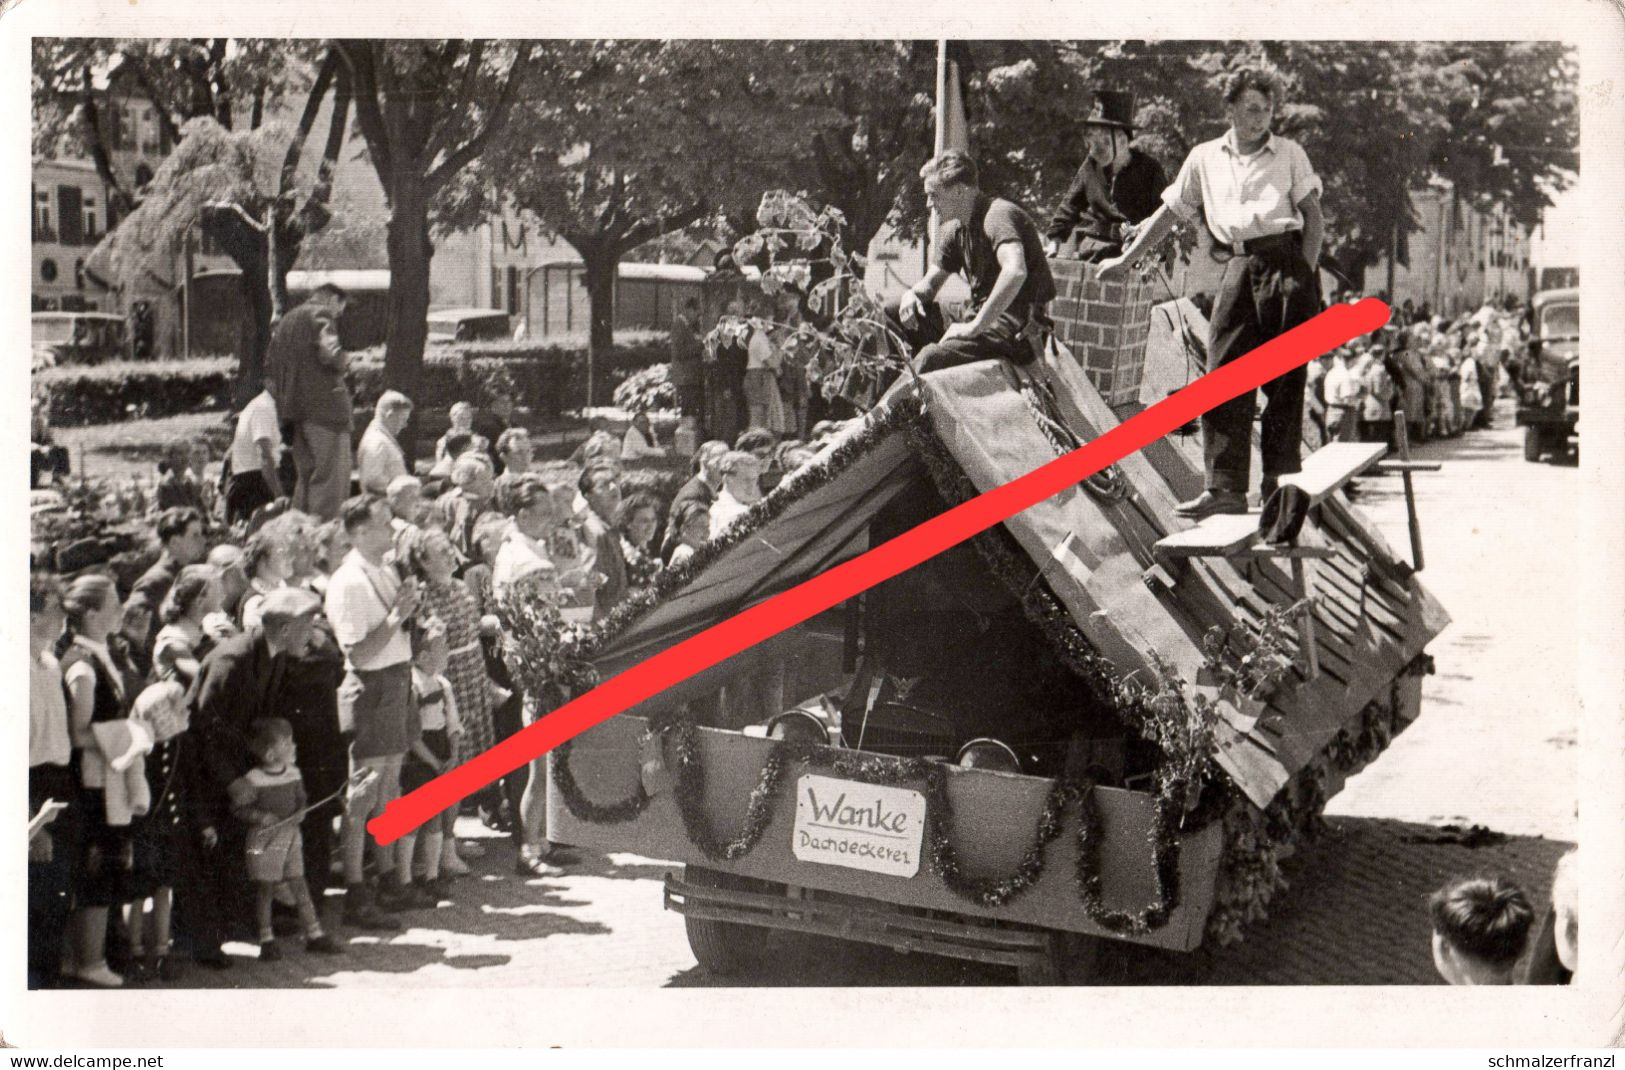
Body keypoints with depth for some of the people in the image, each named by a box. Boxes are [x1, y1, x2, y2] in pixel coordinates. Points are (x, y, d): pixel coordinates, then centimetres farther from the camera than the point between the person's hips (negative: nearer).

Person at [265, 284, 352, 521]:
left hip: (293, 409, 8)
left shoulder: (285, 321, 22)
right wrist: (343, 363, 0)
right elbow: (330, 353, -20)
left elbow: (270, 366, 22)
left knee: (305, 475, 14)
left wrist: (282, 399, 21)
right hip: (324, 406, -8)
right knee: (332, 475, -8)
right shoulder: (321, 315, -4)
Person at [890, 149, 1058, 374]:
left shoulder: (999, 214, -15)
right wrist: (911, 295, -3)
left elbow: (1015, 272, -34)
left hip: (1016, 331, -9)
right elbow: (931, 282, 22)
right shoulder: (954, 229, 14)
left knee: (930, 358, -29)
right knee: (894, 312, 5)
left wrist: (975, 326, -29)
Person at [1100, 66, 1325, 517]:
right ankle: (1224, 488, -6)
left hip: (1286, 259, -2)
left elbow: (1313, 214, 7)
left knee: (1286, 379, -2)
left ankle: (1280, 482, 4)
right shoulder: (1205, 158, 16)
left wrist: (1305, 273, -6)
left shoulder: (1290, 154, 11)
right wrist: (1126, 259, 23)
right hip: (1238, 268, 2)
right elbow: (1168, 213, 22)